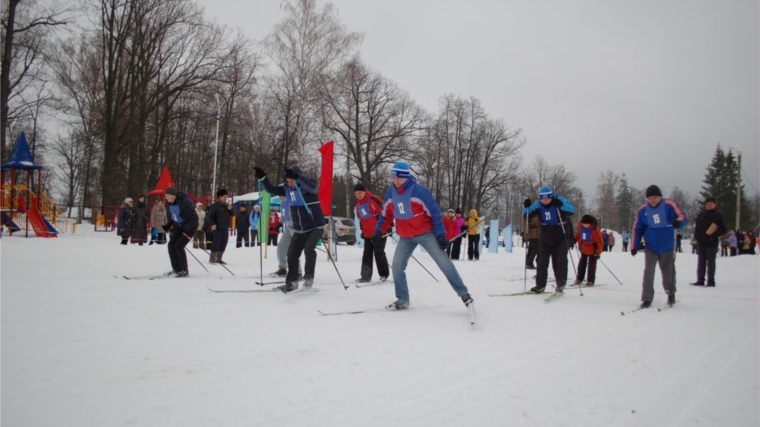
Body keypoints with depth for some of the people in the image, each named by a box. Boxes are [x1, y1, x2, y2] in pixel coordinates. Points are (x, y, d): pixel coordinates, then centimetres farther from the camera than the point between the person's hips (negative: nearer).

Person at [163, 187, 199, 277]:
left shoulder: (184, 202, -26)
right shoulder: (169, 203, -3)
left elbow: (194, 217, -25)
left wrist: (185, 229, -29)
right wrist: (167, 226, 4)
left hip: (189, 226, -8)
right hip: (178, 226, 8)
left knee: (179, 245, -16)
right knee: (171, 245, -2)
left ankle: (184, 271, -4)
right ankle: (176, 269, 11)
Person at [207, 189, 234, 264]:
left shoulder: (227, 205, 12)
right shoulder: (215, 206, -7)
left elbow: (233, 214, 12)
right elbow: (210, 216, -9)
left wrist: (231, 209, -7)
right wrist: (212, 224, -21)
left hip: (225, 228, 7)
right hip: (218, 228, -7)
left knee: (223, 244, 8)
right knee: (216, 243, -9)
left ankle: (219, 258, 18)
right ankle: (212, 258, 0)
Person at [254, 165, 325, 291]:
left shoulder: (308, 185, -16)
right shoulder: (287, 189, 3)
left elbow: (311, 187, -40)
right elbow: (272, 189, 8)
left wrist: (296, 176, -52)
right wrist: (262, 177, -6)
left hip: (315, 226, -7)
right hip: (299, 229, 7)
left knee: (309, 248, -27)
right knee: (292, 254, 5)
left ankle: (309, 277, -14)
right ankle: (291, 282, 17)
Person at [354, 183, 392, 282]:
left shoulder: (373, 200, -15)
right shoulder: (358, 205, 11)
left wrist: (388, 226, -14)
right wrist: (363, 231, 20)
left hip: (380, 232, -7)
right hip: (368, 234, 7)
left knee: (379, 252, -5)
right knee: (367, 254, 5)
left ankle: (384, 274, 8)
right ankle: (366, 276, 9)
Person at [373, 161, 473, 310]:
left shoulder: (419, 191, -20)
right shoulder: (390, 193, -1)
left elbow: (435, 212, -17)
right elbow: (386, 215, 12)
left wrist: (440, 235, -19)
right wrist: (378, 231, 3)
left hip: (426, 234, -5)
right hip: (405, 238, 5)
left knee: (444, 263, -5)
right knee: (397, 267, 1)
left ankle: (463, 293, 5)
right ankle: (402, 300, 15)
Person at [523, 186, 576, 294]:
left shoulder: (560, 200, -15)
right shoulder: (538, 204, -7)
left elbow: (572, 211, -27)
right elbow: (527, 215, -2)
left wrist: (561, 205, -42)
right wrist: (527, 207, -22)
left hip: (561, 237, -3)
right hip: (545, 238, 4)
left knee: (560, 260, -13)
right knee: (542, 261, 4)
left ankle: (561, 283, -1)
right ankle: (540, 285, 13)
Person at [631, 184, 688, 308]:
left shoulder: (669, 205, -12)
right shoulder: (643, 210, -5)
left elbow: (682, 217, -16)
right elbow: (638, 229, 2)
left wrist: (678, 222, -41)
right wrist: (635, 246, 0)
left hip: (667, 247, -1)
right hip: (650, 248, 1)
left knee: (668, 272, 13)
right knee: (648, 272, -9)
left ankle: (671, 293, 37)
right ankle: (647, 299, -1)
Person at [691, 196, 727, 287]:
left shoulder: (718, 215, -1)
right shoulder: (701, 215, 12)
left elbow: (723, 228, -5)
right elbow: (697, 227, 17)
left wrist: (713, 236, -15)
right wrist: (697, 236, 3)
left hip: (711, 243, -5)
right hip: (701, 243, 5)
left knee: (710, 263, 0)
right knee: (701, 262, 7)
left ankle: (711, 281, 5)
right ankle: (700, 280, 11)